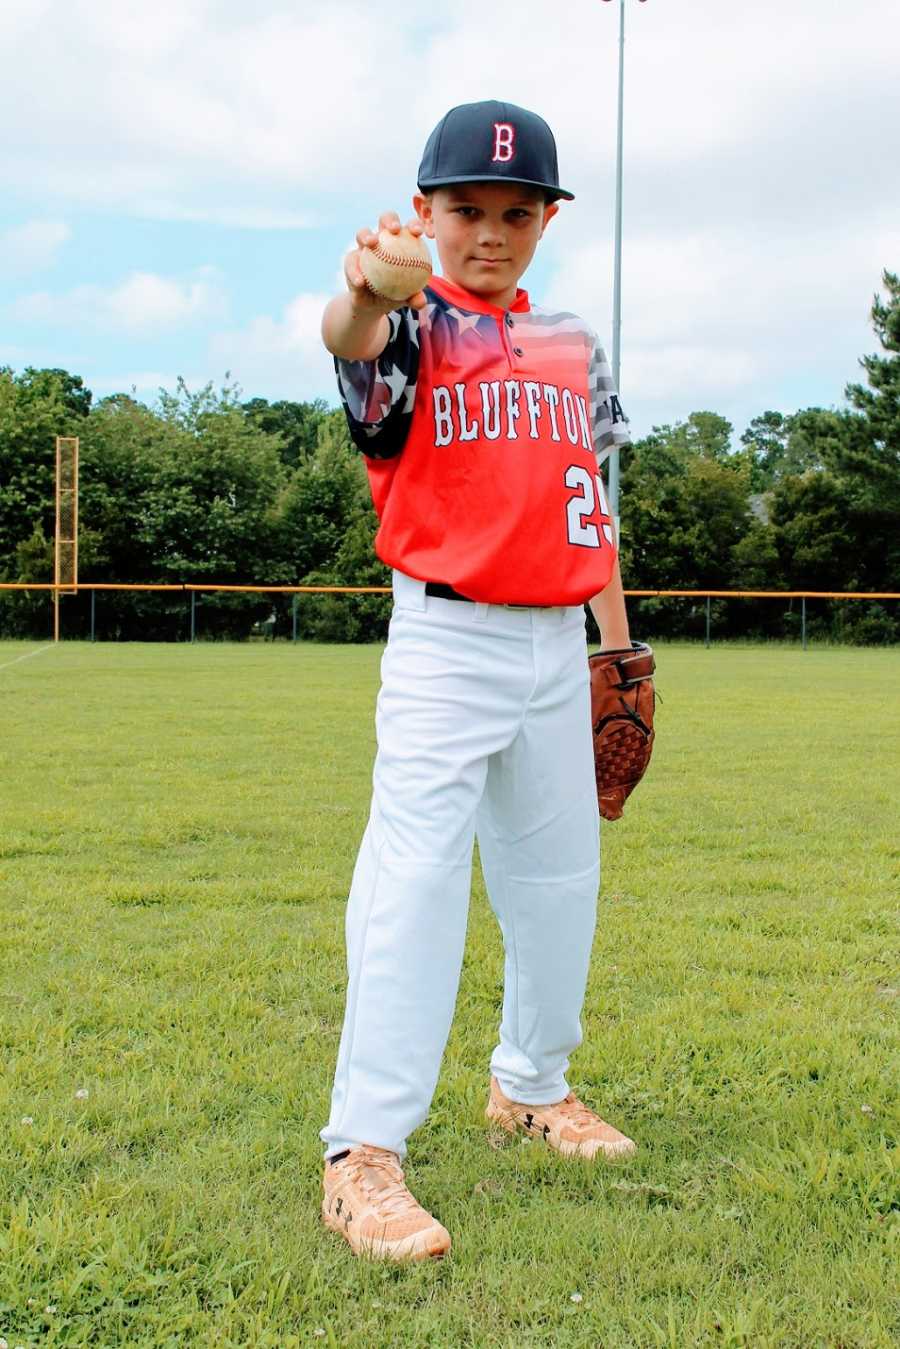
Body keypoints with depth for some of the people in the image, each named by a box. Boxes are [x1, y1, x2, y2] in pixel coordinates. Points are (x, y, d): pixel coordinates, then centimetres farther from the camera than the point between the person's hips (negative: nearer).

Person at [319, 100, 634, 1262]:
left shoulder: (573, 347, 13)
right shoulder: (415, 326, -4)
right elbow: (350, 339, -30)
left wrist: (618, 645, 15)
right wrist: (364, 294, -54)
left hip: (556, 647, 6)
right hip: (447, 641, -6)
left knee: (559, 877, 16)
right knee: (413, 880, -14)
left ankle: (531, 1085, 36)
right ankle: (362, 1155, -11)